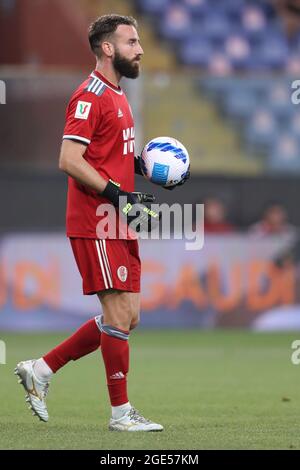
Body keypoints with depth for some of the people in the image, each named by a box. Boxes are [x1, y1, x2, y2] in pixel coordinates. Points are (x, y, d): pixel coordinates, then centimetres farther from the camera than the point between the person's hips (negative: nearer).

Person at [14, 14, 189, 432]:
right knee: (120, 316, -6)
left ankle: (41, 370, 17)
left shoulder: (116, 96, 18)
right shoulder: (90, 96, -12)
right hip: (95, 225, -10)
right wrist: (120, 197, -24)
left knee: (126, 317, 10)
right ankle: (121, 413, 3)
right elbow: (69, 161, -20)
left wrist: (146, 165, 11)